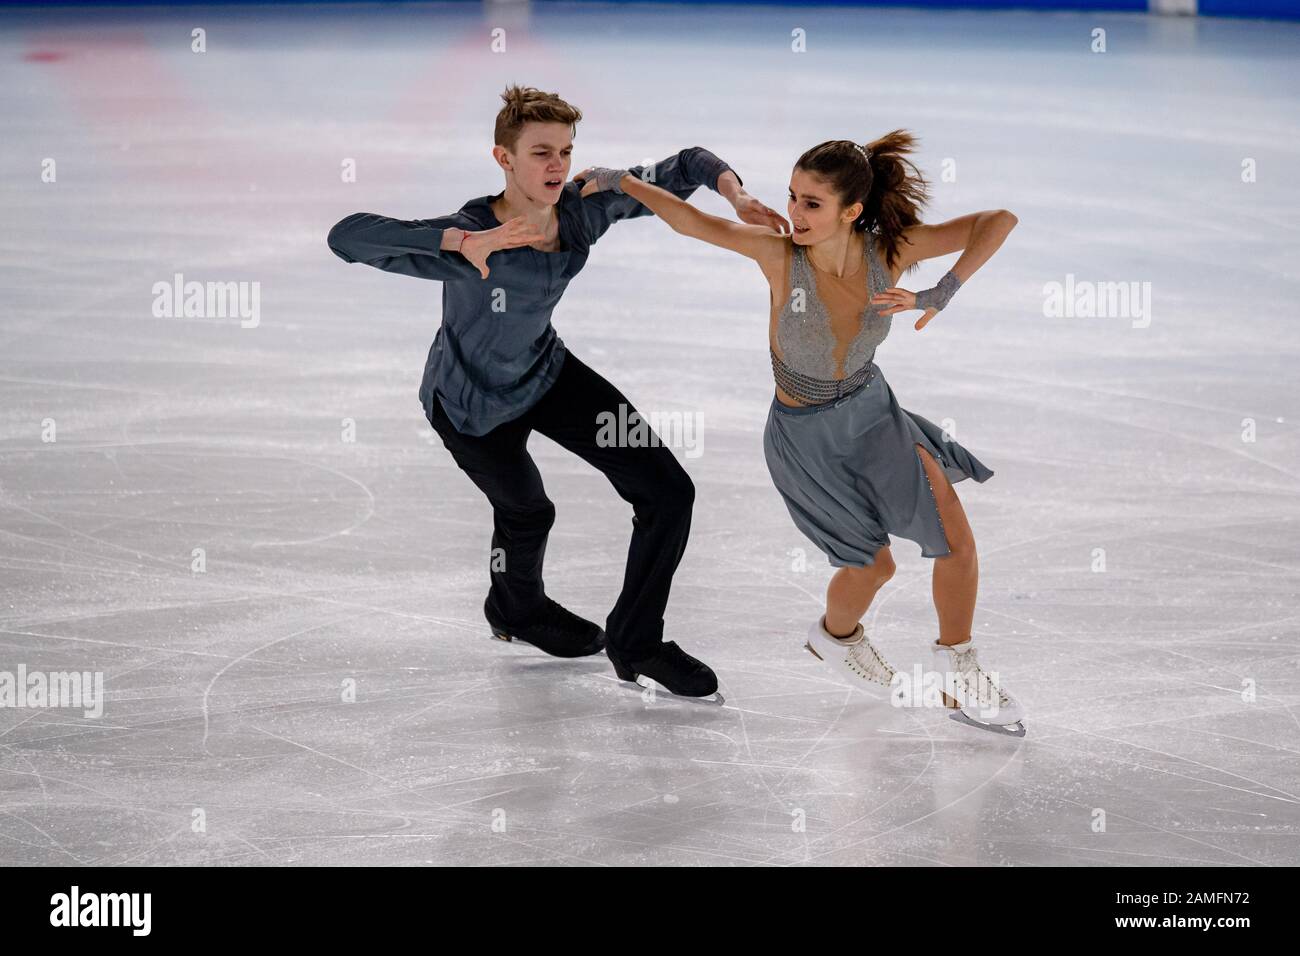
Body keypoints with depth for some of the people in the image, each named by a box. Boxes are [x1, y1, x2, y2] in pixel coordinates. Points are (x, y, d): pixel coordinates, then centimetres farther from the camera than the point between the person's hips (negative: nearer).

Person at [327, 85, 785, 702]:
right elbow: (347, 237, -54)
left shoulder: (583, 208, -23)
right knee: (527, 511, 23)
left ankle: (636, 642, 20)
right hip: (473, 407, -5)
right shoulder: (466, 245, -39)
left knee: (668, 492, -1)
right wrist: (462, 240, -62)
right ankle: (517, 608, 61)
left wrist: (736, 194, -31)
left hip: (548, 373, 5)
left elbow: (685, 166, -11)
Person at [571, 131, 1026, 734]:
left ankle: (958, 674, 20)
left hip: (872, 411, 3)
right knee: (874, 565, 8)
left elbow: (999, 221, -22)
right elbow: (689, 219, -19)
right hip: (806, 436, -3)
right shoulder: (781, 254, -27)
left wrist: (940, 295, -34)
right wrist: (620, 179, -13)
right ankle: (836, 635, 44)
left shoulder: (890, 249, -22)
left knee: (958, 542, -3)